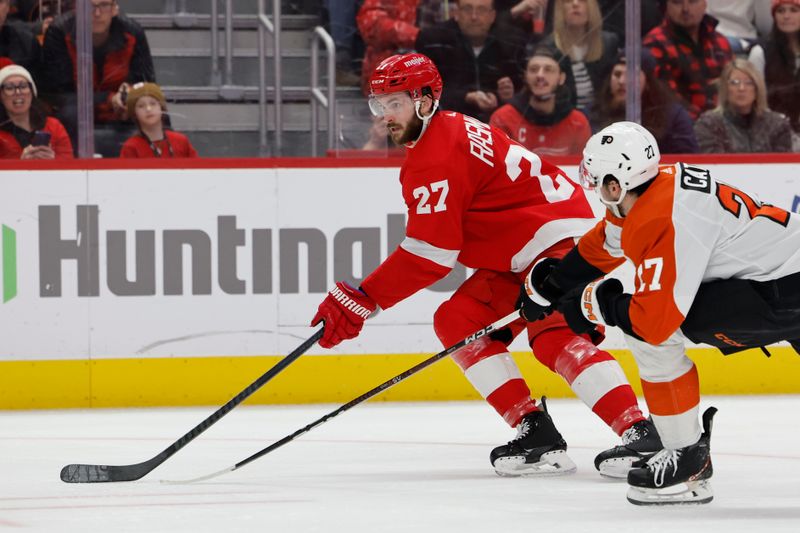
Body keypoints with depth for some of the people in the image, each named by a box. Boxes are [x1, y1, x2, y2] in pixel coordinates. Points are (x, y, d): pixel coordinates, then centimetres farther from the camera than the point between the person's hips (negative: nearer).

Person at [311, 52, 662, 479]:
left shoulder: (437, 157, -18)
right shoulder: (448, 133, 14)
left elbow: (430, 252, -23)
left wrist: (362, 299, -21)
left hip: (561, 239, -11)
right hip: (517, 254, 11)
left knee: (555, 338, -28)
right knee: (457, 321, 5)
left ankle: (639, 433, -38)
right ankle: (534, 431, -2)